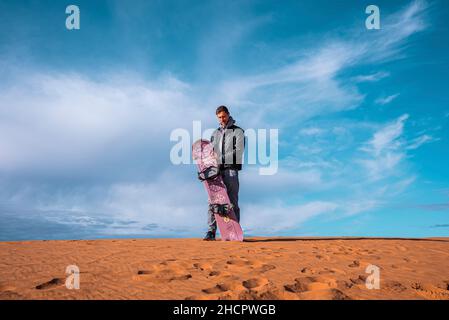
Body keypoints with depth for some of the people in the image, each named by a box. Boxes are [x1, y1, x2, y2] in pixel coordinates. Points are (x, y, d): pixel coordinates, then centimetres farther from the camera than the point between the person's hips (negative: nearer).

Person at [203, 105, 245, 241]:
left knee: (232, 201, -4)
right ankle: (211, 231, -2)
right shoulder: (215, 133, 22)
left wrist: (221, 159, -17)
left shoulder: (238, 131, 5)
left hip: (231, 170, -4)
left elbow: (239, 151, -8)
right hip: (216, 170, 5)